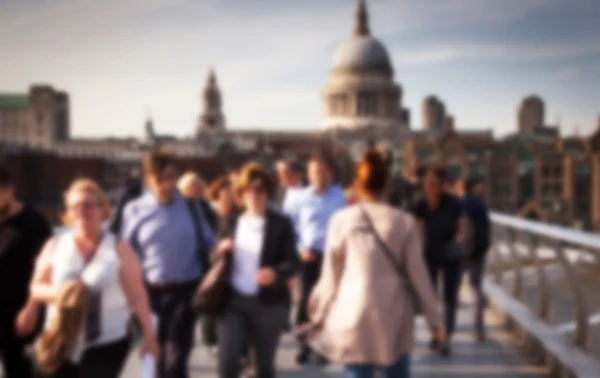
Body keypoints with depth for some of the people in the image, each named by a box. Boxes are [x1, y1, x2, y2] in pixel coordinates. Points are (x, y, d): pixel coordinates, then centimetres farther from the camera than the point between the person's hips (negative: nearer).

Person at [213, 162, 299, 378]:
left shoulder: (280, 224, -2)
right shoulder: (231, 221, 9)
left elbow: (292, 262, -8)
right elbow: (215, 259, 14)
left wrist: (275, 273, -29)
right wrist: (220, 251, -9)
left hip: (268, 303, -2)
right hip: (234, 300, 2)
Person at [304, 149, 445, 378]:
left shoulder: (342, 220, -4)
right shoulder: (404, 221, -3)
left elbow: (331, 275, 0)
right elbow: (417, 273, 0)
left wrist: (318, 313, 14)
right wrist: (434, 318, 10)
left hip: (354, 315, -1)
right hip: (394, 316, 1)